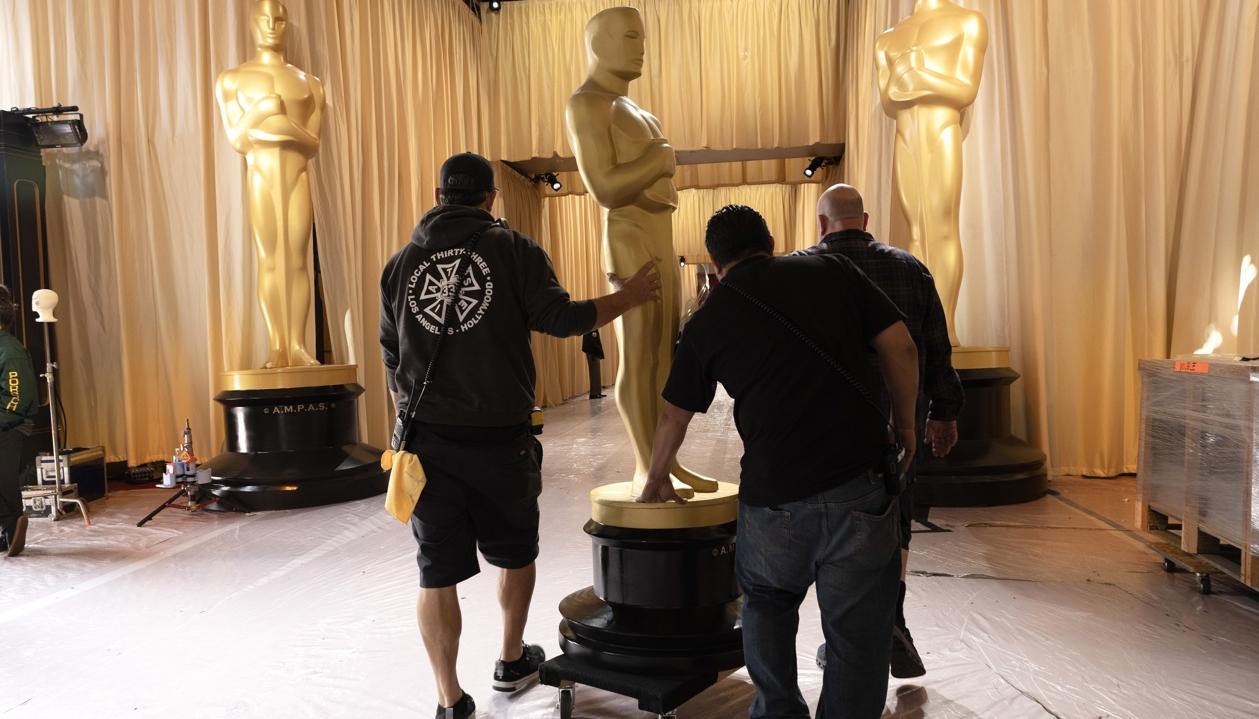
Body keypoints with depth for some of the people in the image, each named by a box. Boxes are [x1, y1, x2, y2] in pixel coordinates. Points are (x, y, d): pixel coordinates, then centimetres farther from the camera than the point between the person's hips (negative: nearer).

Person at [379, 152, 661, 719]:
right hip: (499, 437, -2)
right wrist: (629, 296, 6)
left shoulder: (400, 262, 10)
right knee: (515, 552, 20)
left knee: (437, 570, 7)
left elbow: (391, 360, 15)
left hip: (425, 438, 2)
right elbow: (561, 318, -9)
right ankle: (512, 662, 39)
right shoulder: (514, 249, -2)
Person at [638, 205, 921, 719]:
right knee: (857, 631, 10)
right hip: (860, 483, 0)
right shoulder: (832, 271, 6)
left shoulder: (706, 322, 8)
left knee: (765, 603, 26)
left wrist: (656, 480, 35)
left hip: (773, 496, 1)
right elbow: (900, 348, 3)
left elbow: (674, 416, 19)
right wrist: (905, 424, 17)